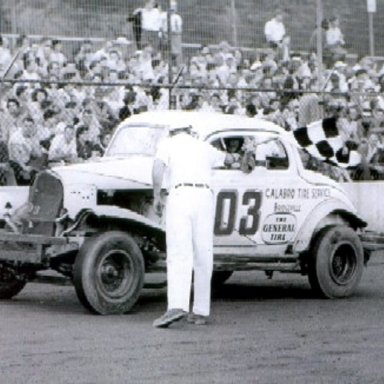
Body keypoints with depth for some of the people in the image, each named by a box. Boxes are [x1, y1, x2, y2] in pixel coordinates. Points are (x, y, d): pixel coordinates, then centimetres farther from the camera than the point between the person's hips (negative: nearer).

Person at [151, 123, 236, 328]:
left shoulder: (167, 144, 12)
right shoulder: (204, 147, 25)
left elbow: (157, 168, -7)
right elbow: (228, 159, 44)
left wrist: (156, 196, 2)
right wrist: (229, 156, 66)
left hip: (180, 196, -3)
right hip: (205, 197, 3)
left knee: (179, 256, -11)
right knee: (203, 257, 8)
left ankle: (177, 306, -27)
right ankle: (201, 311, 9)